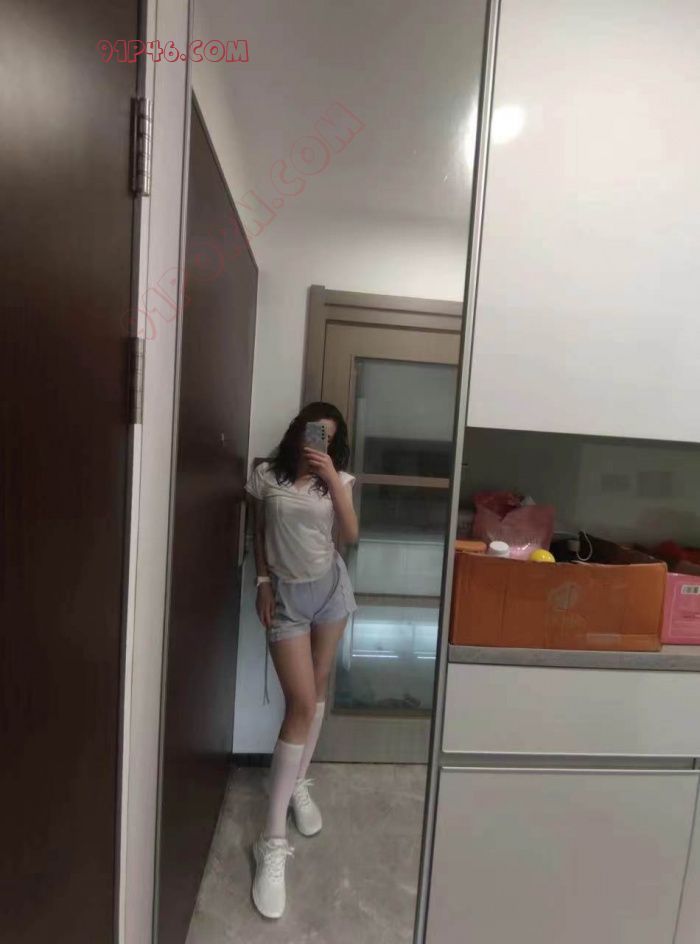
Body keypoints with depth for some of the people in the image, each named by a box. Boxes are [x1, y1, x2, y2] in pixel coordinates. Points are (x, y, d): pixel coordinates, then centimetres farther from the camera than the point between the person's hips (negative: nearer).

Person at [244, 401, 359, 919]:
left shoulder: (338, 479, -2)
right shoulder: (266, 476, -4)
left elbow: (350, 536, -13)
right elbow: (259, 533, 5)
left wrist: (333, 479, -20)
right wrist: (263, 582, -1)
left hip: (330, 588, 3)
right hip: (287, 595, -2)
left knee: (319, 687, 15)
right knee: (301, 704, -6)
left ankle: (299, 784, 39)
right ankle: (273, 841, 9)